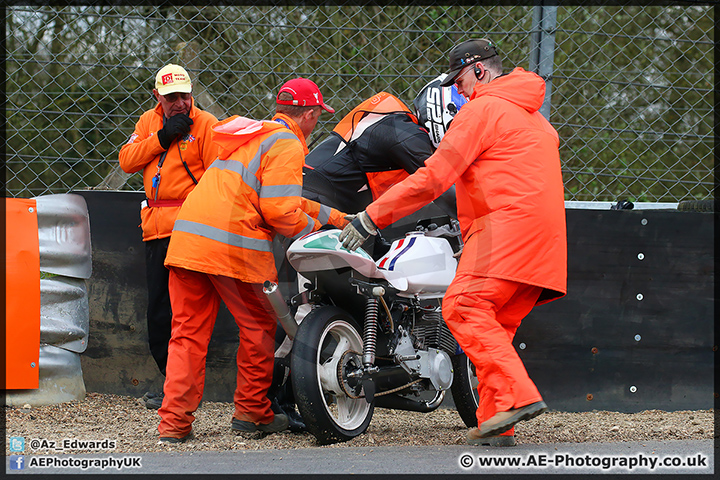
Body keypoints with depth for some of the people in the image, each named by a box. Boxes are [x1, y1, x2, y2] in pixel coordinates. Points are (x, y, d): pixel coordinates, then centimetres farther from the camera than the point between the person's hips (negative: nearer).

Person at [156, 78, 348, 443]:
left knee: (188, 332, 6)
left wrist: (334, 216, 33)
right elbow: (280, 211, -11)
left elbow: (280, 196, 32)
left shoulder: (253, 135, 27)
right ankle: (252, 411, 18)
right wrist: (314, 229, 7)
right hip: (234, 244, -8)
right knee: (258, 329, 11)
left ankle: (174, 422, 0)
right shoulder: (287, 145, -2)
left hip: (188, 236, 8)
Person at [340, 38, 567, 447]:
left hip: (507, 223, -9)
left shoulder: (482, 110, 0)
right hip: (545, 234, 9)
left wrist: (371, 217, -3)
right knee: (494, 325, 6)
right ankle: (495, 425, -2)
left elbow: (433, 178, -6)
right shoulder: (533, 116, 30)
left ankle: (517, 395, -33)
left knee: (465, 307, -19)